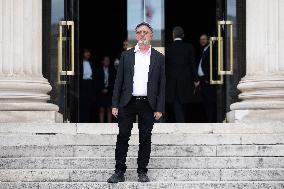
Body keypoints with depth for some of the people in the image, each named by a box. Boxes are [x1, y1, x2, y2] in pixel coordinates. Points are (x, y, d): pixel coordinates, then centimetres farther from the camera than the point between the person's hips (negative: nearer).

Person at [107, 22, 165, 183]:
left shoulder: (159, 58, 7)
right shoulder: (126, 55, 9)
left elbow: (162, 85, 5)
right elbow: (119, 81, 7)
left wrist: (159, 108, -2)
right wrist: (115, 105, 0)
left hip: (148, 104, 0)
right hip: (127, 103, 0)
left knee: (145, 138, 4)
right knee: (123, 137, 0)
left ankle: (142, 172, 13)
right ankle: (119, 172, 6)